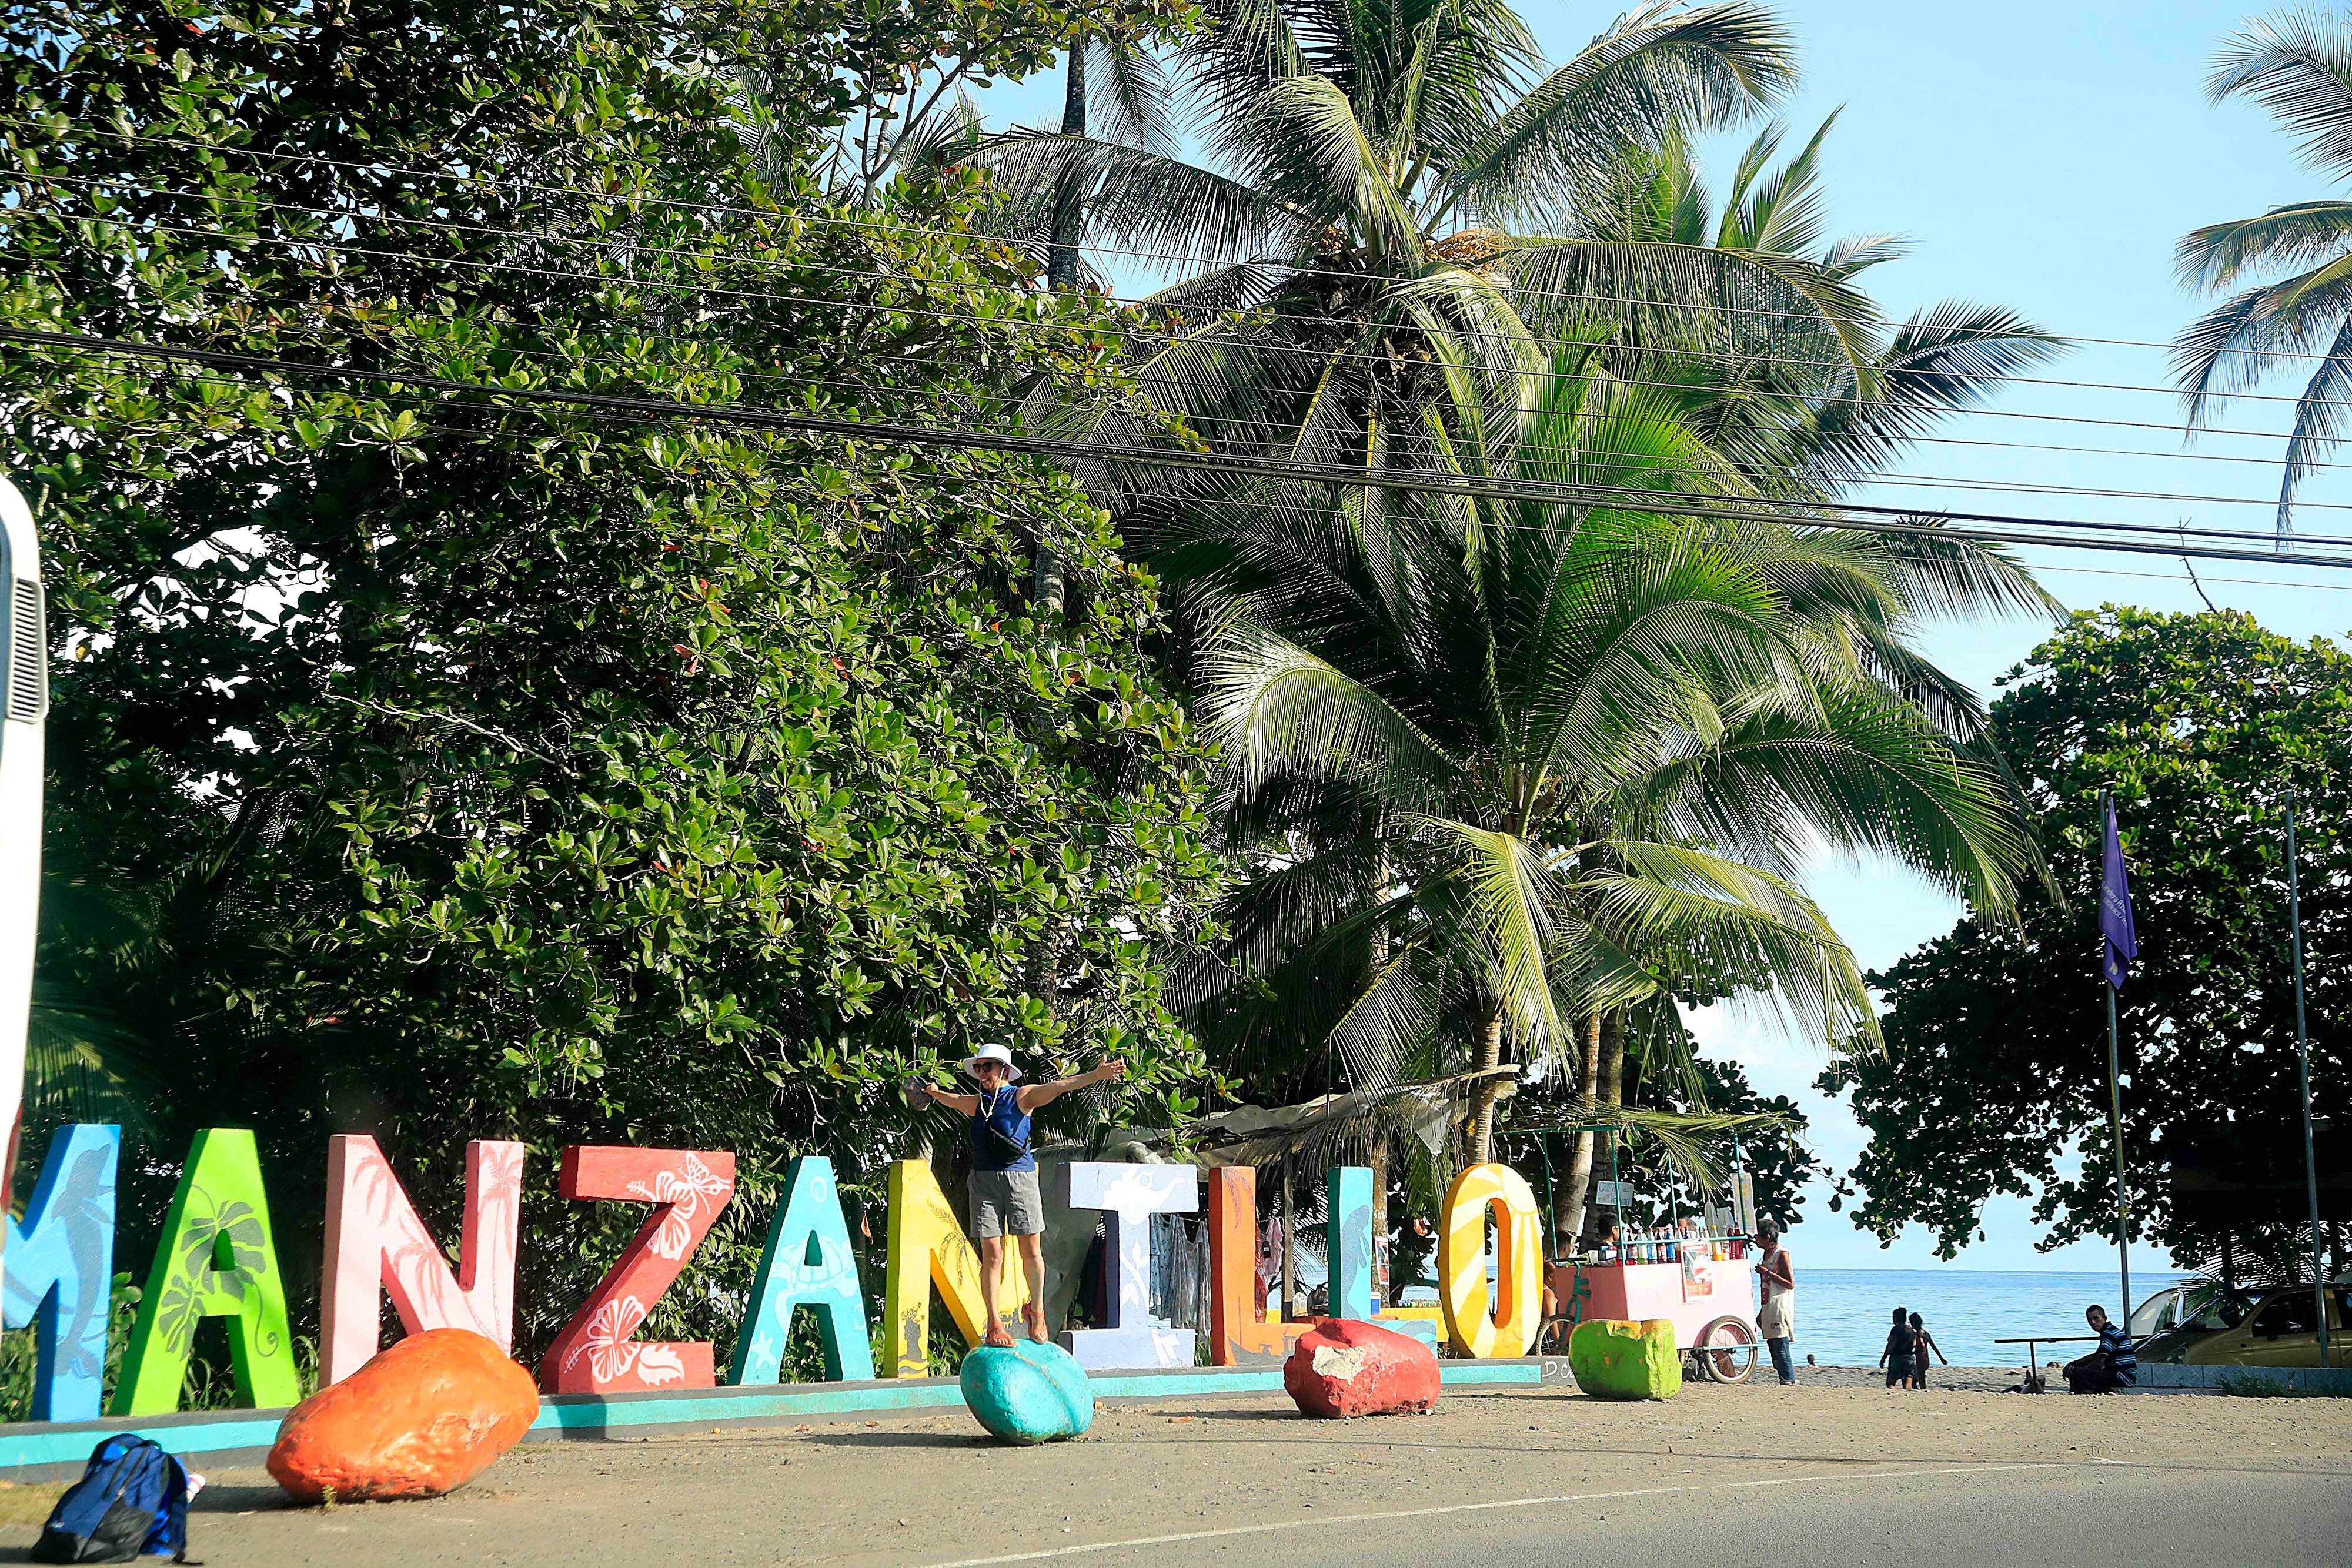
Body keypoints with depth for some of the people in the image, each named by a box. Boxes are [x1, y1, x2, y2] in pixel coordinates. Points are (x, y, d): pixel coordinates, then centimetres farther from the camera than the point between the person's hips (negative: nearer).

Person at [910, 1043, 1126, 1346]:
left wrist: (1096, 1075, -25)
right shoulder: (976, 1103, 15)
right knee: (992, 1253, -3)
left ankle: (1036, 1310, 21)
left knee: (1031, 1250, -2)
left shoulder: (1022, 1096, 2)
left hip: (1020, 1177, -3)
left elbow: (1057, 1087, -12)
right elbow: (951, 1100, 37)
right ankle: (994, 1325, 1)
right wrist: (932, 1092, 56)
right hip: (984, 1181, 3)